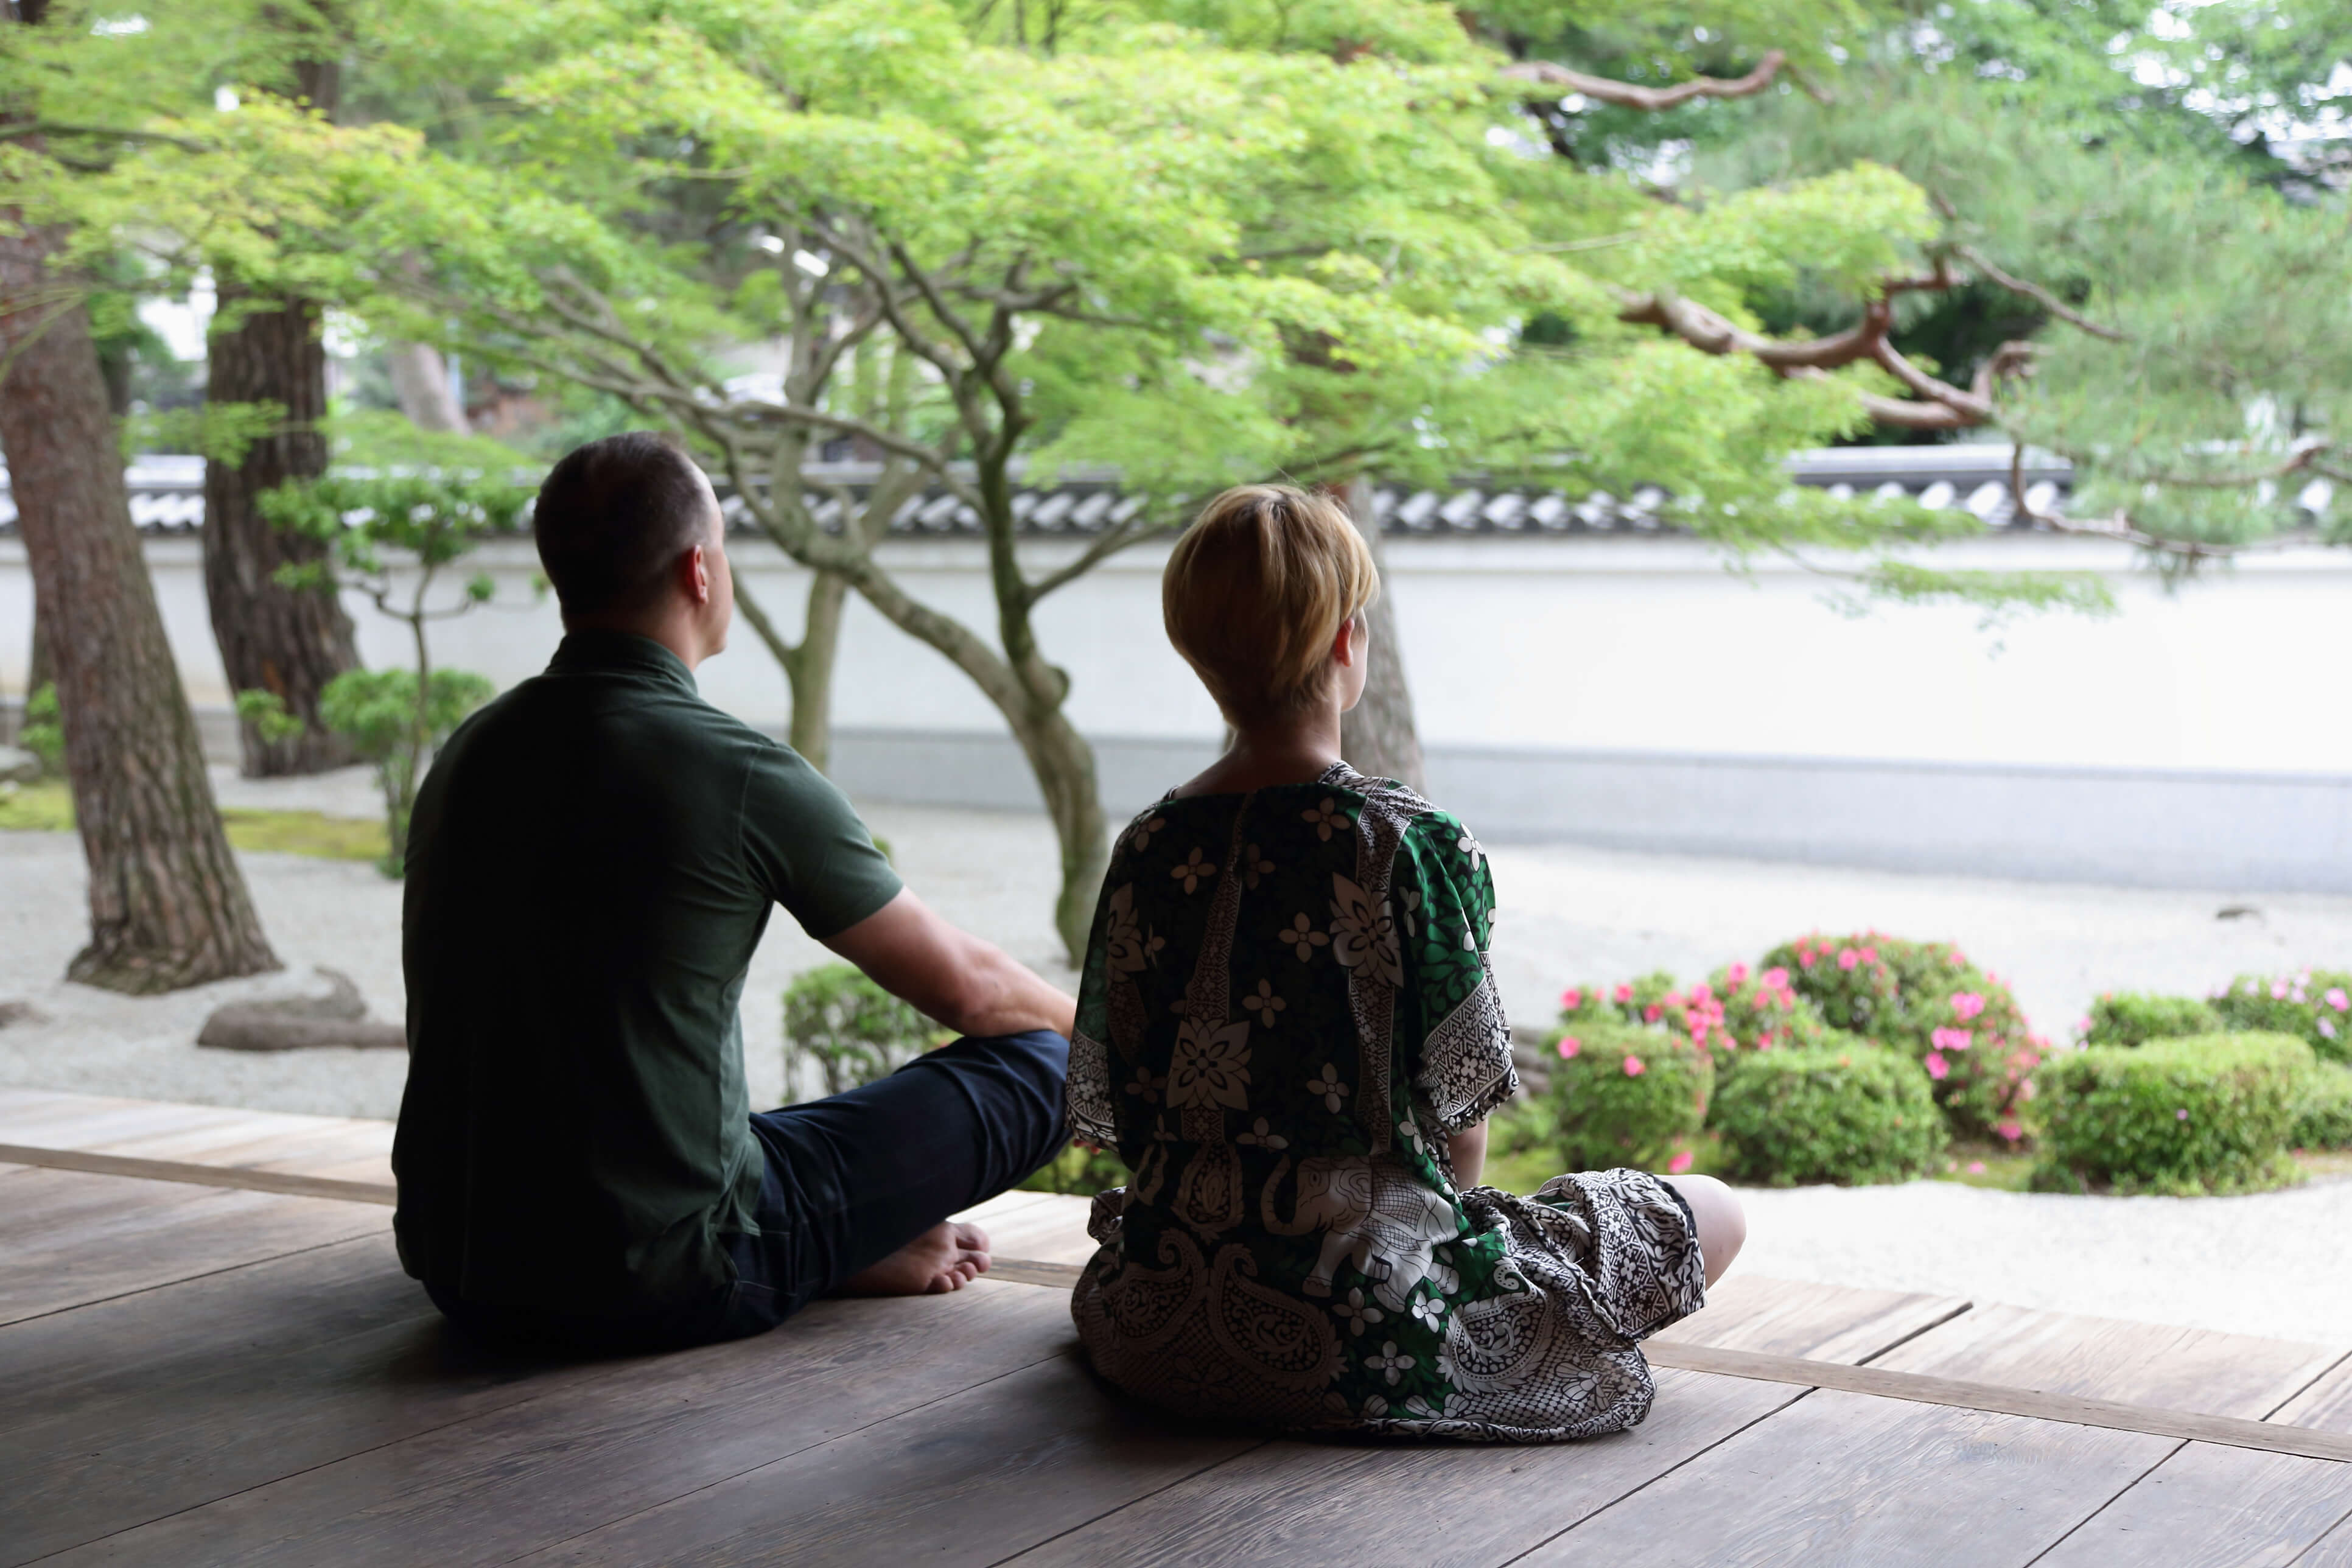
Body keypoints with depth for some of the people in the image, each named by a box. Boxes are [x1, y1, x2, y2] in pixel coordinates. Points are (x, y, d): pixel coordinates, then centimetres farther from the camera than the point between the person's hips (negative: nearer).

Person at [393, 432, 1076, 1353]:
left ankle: (845, 1245, 17)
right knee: (1033, 1063, 4)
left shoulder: (466, 756, 6)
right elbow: (970, 990, 1)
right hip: (663, 1290, -6)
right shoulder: (744, 776, -13)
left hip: (462, 1276, 6)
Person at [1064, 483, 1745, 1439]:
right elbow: (1459, 1120, -11)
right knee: (1712, 1215, 10)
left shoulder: (1146, 854, -3)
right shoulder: (1417, 848, -17)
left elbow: (1122, 1120, 3)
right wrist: (1447, 1211, 11)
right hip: (1359, 1325, -5)